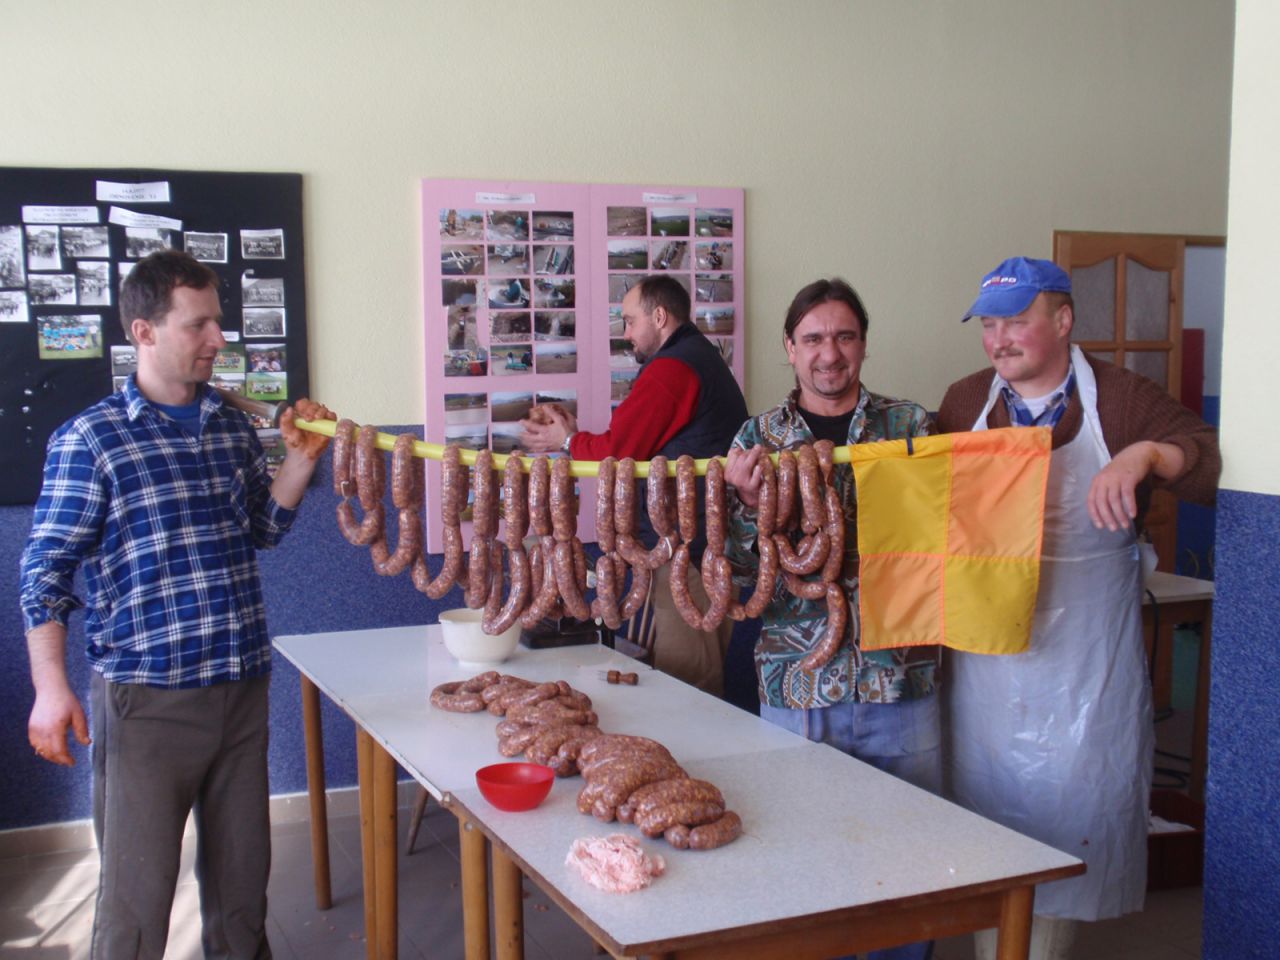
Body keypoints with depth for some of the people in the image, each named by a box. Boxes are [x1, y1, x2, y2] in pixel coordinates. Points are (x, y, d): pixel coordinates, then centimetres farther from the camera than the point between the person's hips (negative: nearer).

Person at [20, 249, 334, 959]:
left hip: (241, 687, 5)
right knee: (138, 885, 2)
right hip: (146, 698, -5)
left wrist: (301, 459, 3)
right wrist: (50, 688, -14)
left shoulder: (233, 428, 8)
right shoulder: (89, 439, -8)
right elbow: (45, 571, -7)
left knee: (242, 868, 17)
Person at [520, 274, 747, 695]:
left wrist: (567, 441, 7)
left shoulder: (670, 368, -13)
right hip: (716, 545, 11)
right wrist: (577, 433, 18)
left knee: (683, 685, -6)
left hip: (687, 550, -11)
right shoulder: (705, 359, 21)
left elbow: (617, 452, -12)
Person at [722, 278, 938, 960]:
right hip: (797, 689, 0)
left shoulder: (910, 425, 6)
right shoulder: (758, 438, 6)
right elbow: (738, 566, 2)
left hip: (899, 680, 0)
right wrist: (750, 503, -17)